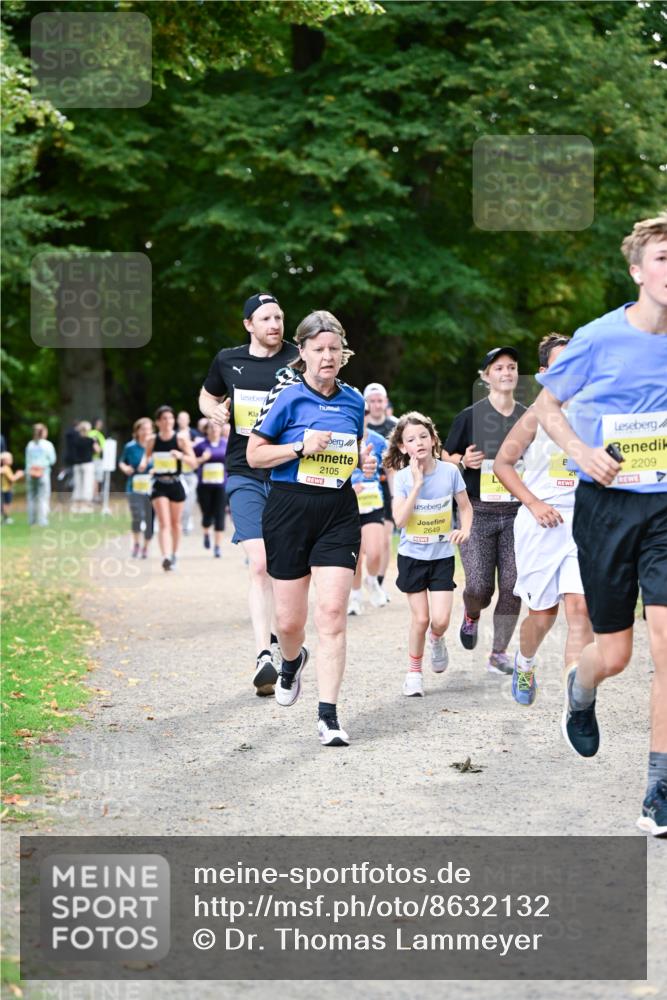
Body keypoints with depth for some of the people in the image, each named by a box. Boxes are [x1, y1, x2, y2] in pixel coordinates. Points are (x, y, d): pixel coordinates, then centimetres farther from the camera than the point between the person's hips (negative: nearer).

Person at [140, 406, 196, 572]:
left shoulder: (181, 438, -7)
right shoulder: (152, 440, -2)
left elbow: (193, 462, -8)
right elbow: (147, 455, 17)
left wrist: (181, 455, -27)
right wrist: (144, 463, -5)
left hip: (176, 484, 0)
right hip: (159, 485, 0)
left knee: (175, 522, 14)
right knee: (164, 524, -13)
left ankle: (174, 554, 33)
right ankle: (166, 557, -25)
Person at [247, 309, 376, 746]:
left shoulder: (353, 400, 8)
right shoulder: (287, 395, -6)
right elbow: (254, 454, -4)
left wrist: (365, 462, 2)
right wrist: (301, 447, -17)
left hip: (339, 513, 2)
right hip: (290, 509, -2)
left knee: (333, 612, -11)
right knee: (290, 620, 5)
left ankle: (328, 715, -8)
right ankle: (292, 661, 43)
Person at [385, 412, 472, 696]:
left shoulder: (449, 471, -7)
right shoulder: (403, 477, -10)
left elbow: (465, 507, 6)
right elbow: (399, 520, -20)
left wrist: (465, 529, -14)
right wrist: (417, 484, -23)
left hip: (442, 556, 1)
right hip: (412, 556, -1)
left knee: (440, 619, -9)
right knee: (420, 618, -1)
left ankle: (436, 639, 28)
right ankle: (414, 671, 20)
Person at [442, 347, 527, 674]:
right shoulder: (470, 416, -1)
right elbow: (444, 456, 6)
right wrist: (463, 461, -13)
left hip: (517, 512, 2)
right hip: (478, 511, -2)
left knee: (512, 587, -4)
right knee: (479, 587, -9)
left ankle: (499, 653, 9)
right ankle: (471, 616, 27)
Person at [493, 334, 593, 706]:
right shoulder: (537, 416, -1)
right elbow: (502, 463, 4)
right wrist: (534, 503, -7)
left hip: (585, 523, 1)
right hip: (542, 524, -1)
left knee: (580, 607, -14)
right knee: (543, 611, 7)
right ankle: (524, 663, 42)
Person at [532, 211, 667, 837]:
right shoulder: (599, 339, -8)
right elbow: (545, 405, 5)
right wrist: (581, 451, -12)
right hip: (607, 505, -1)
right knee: (613, 654, 6)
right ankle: (579, 692, 45)